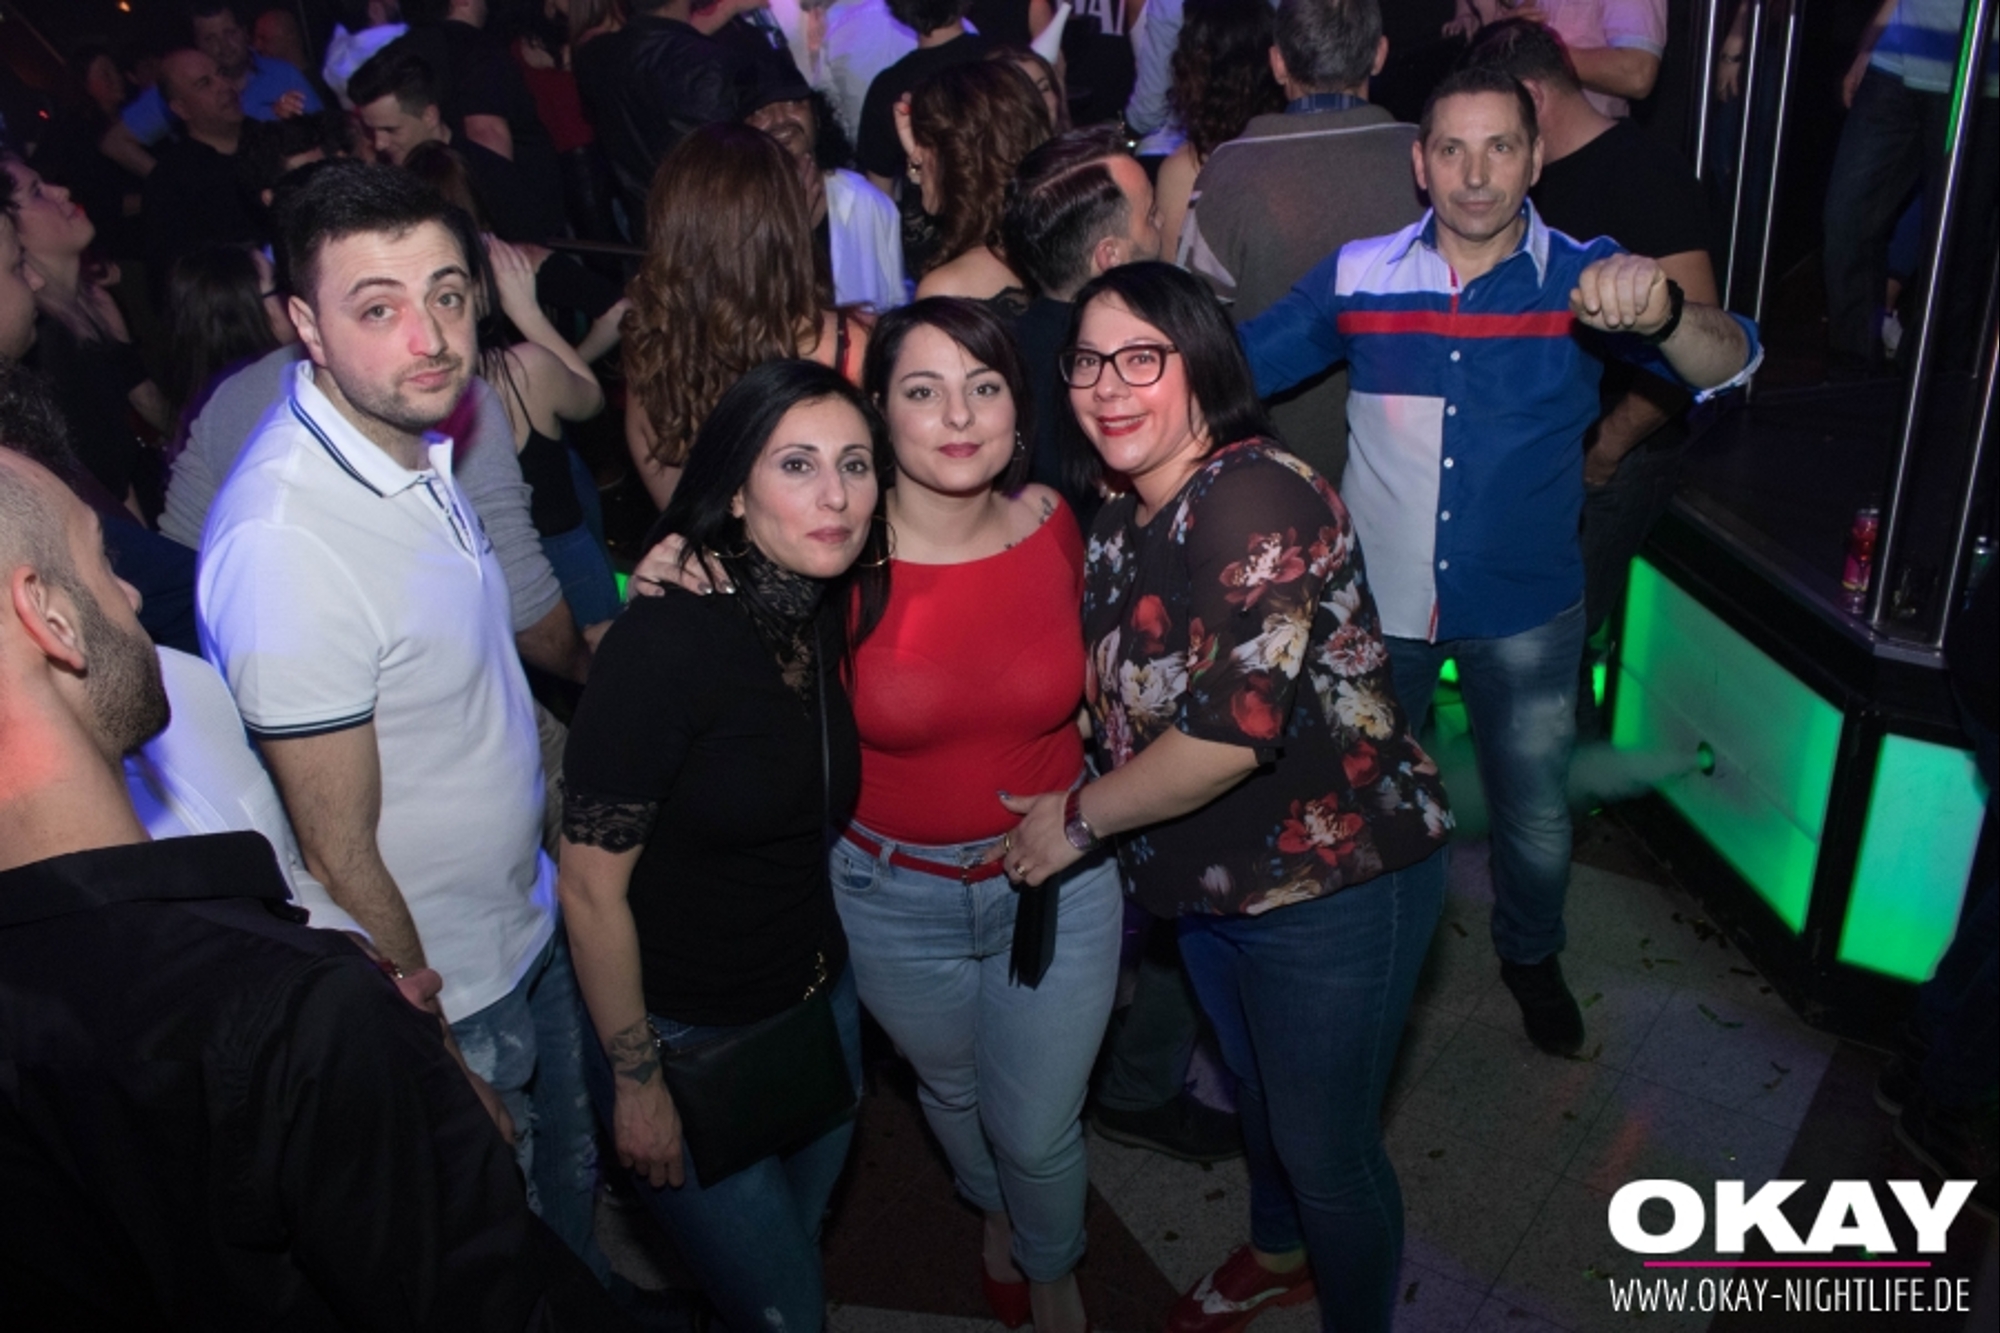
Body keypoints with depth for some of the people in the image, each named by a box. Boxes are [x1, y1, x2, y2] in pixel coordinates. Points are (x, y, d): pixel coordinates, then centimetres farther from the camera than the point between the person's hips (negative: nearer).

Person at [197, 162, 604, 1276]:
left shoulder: (416, 439, -4)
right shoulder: (284, 546, -31)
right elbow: (340, 852, -23)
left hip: (533, 922, 8)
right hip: (445, 993, -8)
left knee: (573, 1178, 31)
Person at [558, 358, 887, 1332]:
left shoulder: (840, 618, -5)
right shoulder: (666, 640, -26)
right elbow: (591, 889, -21)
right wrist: (636, 1085, -13)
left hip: (821, 1004, 6)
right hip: (684, 1037, -6)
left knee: (800, 1237, 25)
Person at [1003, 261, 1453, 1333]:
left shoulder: (1257, 498, -26)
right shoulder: (1119, 522, 2)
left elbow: (1230, 733, -30)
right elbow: (1115, 700, 14)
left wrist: (1079, 820, -17)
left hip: (1333, 881, -8)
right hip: (1210, 882, 9)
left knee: (1325, 1148, 9)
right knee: (1254, 1083, 29)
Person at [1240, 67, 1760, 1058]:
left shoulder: (1586, 280, -13)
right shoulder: (1355, 277, -8)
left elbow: (1726, 364, -26)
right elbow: (1237, 362, 1)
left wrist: (1660, 312, -48)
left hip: (1524, 610, 0)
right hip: (1378, 600, 1)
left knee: (1534, 815, 17)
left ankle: (1531, 957, 49)